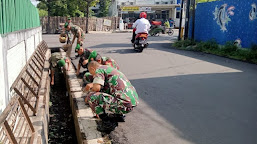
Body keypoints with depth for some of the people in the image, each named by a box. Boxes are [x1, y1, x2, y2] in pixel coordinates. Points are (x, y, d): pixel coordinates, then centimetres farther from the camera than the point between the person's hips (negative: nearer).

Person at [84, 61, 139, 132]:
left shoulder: (99, 69, 0)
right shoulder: (110, 68, 26)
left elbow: (97, 88, -15)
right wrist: (92, 84, 42)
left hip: (124, 104, -9)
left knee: (91, 97, -6)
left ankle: (108, 123, 0)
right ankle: (118, 116, 22)